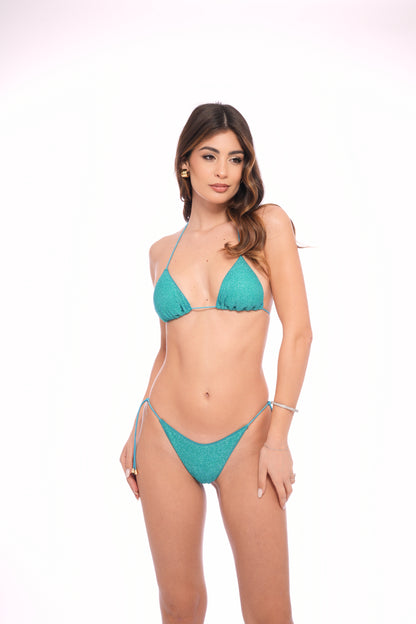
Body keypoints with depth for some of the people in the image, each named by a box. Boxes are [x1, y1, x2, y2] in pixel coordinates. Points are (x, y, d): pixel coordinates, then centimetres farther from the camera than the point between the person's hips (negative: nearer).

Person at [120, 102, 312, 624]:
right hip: (164, 440, 3)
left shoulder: (268, 225, -1)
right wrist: (136, 432, 12)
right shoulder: (163, 251, 9)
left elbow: (298, 331, -6)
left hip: (245, 441, -2)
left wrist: (278, 436, -11)